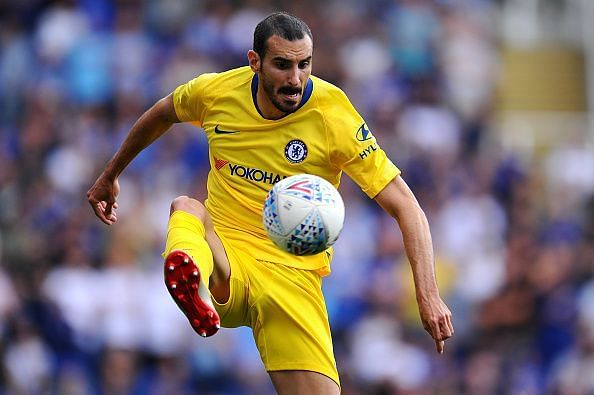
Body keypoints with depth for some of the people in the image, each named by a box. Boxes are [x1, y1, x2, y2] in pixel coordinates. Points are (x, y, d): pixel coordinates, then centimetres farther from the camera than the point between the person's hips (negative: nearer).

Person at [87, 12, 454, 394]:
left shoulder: (333, 115, -10)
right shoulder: (216, 92, -2)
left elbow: (405, 205, -12)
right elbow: (161, 114, 22)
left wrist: (428, 294, -23)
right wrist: (110, 176, 34)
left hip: (291, 270, -1)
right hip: (221, 248, 1)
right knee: (186, 208, -36)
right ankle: (195, 285, -66)